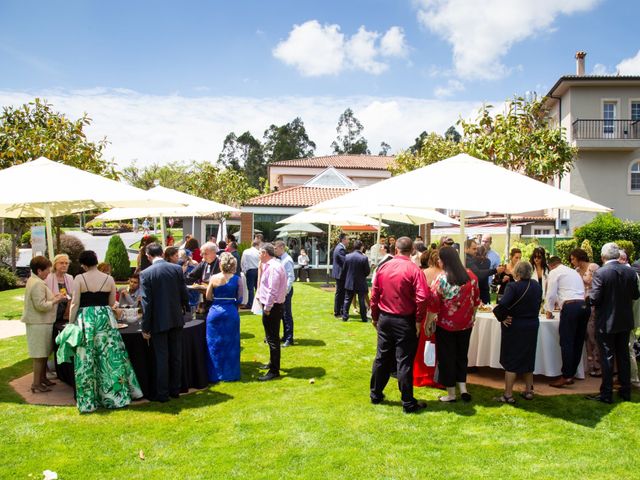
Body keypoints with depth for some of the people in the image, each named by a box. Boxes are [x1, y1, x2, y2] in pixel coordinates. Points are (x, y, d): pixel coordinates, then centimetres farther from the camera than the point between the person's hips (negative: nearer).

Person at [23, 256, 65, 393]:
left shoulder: (34, 281, 13)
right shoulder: (37, 284, -20)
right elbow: (41, 305, -24)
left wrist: (53, 297, 11)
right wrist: (56, 300, -13)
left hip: (41, 323, 11)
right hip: (39, 324, -11)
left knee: (44, 353, 19)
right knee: (40, 355, -4)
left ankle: (42, 378, 29)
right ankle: (36, 384, 2)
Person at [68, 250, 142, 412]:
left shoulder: (79, 279, -5)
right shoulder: (109, 279, 0)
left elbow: (75, 303, -7)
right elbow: (112, 302, 7)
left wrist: (70, 323, 1)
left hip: (85, 320, -1)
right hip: (105, 319, 1)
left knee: (86, 360, 6)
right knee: (110, 357, 10)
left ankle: (88, 401, 13)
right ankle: (116, 395, 15)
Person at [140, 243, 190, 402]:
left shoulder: (146, 273, -11)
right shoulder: (177, 268, -3)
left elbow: (146, 302, -11)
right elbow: (184, 294, 0)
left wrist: (145, 328, -5)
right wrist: (185, 308, 21)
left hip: (159, 322, -3)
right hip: (176, 319, 3)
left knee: (161, 358, 5)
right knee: (176, 356, 13)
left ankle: (162, 393, 12)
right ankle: (175, 390, 23)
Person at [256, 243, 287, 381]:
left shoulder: (273, 267, -21)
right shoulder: (270, 265, 12)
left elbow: (272, 290, -24)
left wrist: (267, 308, -20)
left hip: (272, 306, -11)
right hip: (271, 306, 11)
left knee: (272, 339, -4)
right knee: (272, 337, 22)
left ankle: (274, 371, 3)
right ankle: (272, 363, 37)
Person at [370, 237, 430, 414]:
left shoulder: (383, 267, 0)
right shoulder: (414, 270, -13)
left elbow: (374, 295, 4)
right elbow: (422, 298, -21)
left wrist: (375, 317, 15)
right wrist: (418, 320, -9)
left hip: (385, 319, 4)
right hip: (405, 321, -4)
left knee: (382, 358, 15)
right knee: (404, 362, 2)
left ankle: (376, 395, 27)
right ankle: (408, 403, 10)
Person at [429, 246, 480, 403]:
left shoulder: (442, 278, -18)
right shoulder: (471, 275, -4)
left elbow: (433, 304, -16)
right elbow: (476, 300, 6)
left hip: (446, 325, -4)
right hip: (466, 324, 4)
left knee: (446, 358, 9)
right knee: (461, 356, 21)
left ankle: (451, 394, 17)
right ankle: (463, 388, 17)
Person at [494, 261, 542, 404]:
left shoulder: (513, 286, -20)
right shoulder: (537, 286, 2)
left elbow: (502, 304, -31)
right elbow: (538, 303, 12)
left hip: (514, 326, -6)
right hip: (532, 325, 6)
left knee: (511, 360, 2)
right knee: (528, 358, 19)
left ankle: (508, 395, 4)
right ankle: (528, 390, 28)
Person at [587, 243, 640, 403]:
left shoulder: (600, 273, -19)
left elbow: (594, 299, -20)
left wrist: (589, 295, 2)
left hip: (606, 322, -5)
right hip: (625, 321, 5)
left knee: (607, 358, 3)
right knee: (623, 356, 16)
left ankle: (606, 394, 8)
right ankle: (625, 391, 25)